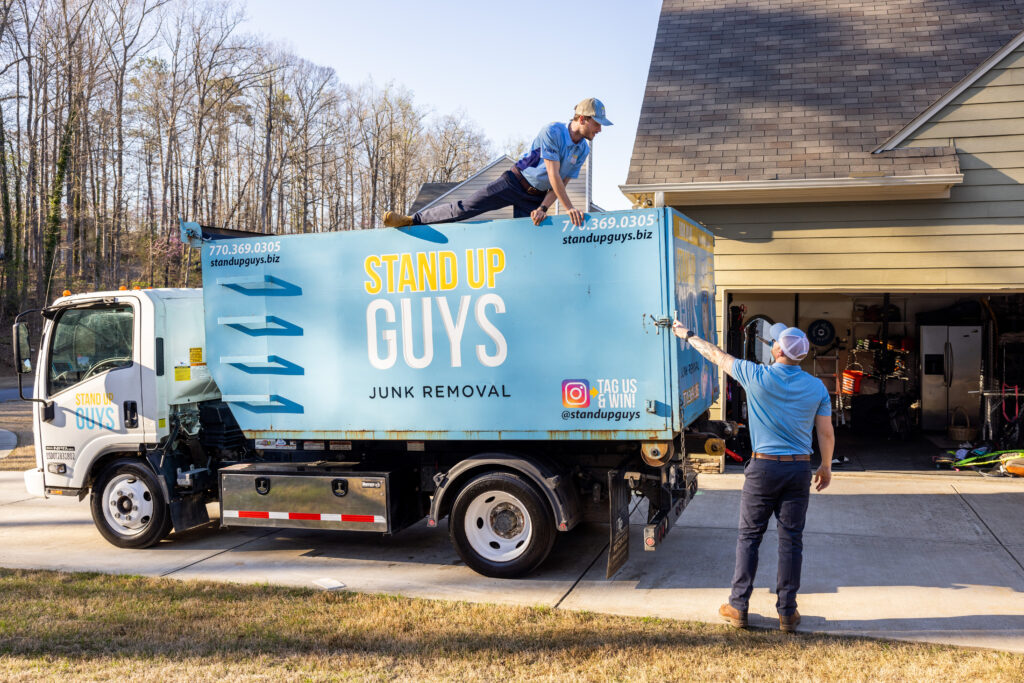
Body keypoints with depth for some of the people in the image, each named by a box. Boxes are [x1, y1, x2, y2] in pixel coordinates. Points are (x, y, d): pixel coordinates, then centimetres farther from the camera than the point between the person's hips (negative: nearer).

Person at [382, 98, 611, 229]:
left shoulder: (583, 150, 0)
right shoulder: (553, 132, -19)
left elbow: (562, 184, 0)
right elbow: (554, 175, -24)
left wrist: (543, 208, -16)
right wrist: (569, 208, -27)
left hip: (536, 197, 5)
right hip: (515, 183, -5)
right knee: (466, 208, -7)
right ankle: (412, 220, 7)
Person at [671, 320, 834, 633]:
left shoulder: (757, 376, -10)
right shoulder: (817, 387, -1)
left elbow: (717, 356, 3)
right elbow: (826, 434, 4)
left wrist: (687, 335, 17)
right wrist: (826, 467, 19)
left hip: (763, 466, -2)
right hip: (799, 469, 3)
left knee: (749, 537, 8)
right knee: (791, 540, 8)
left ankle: (738, 608, 13)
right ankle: (787, 612, 14)